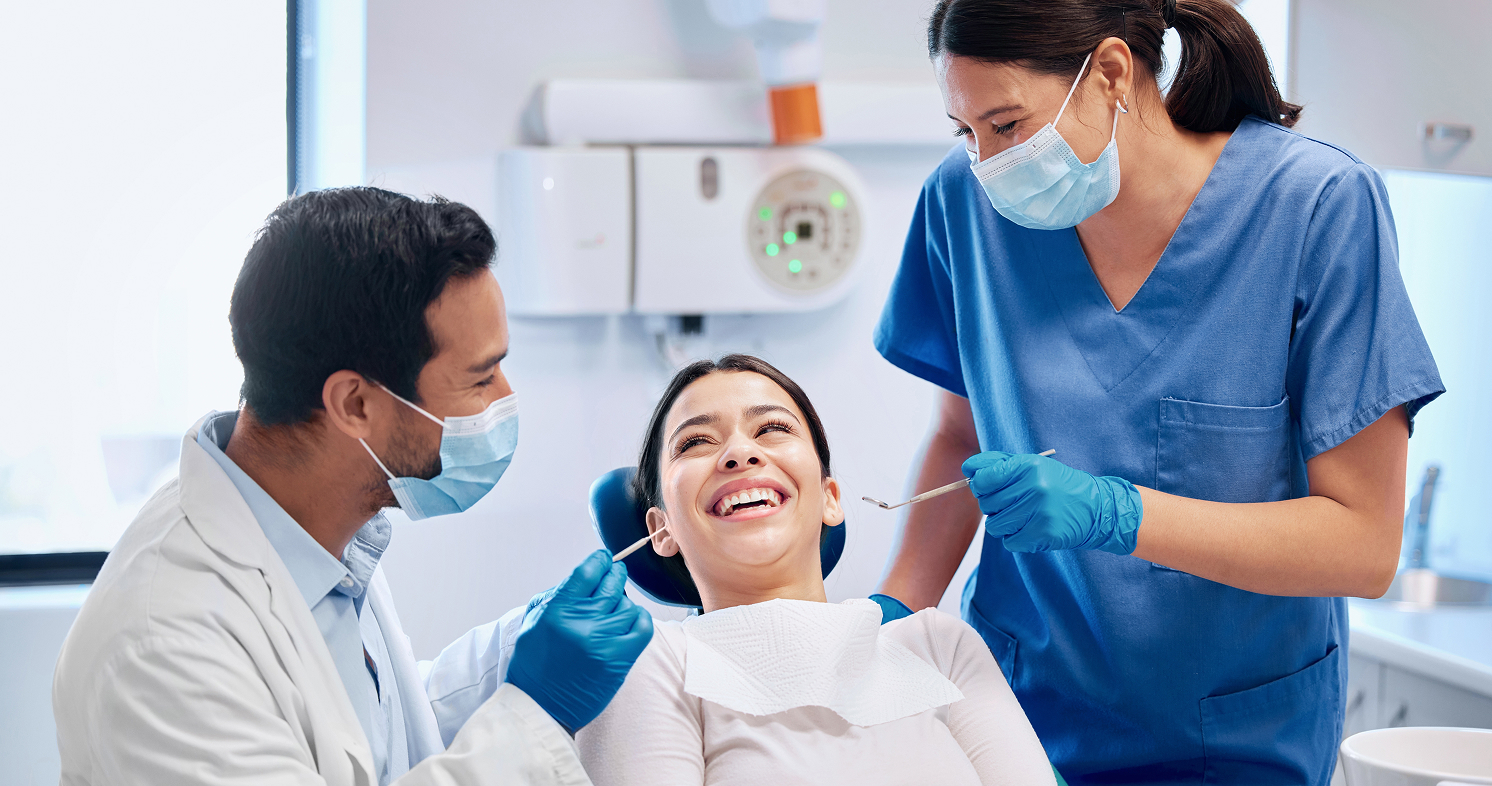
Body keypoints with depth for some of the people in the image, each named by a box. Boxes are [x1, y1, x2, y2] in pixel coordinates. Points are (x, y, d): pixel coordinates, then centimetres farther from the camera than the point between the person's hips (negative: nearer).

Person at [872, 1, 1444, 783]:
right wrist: (894, 615, -11)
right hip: (1022, 711, 3)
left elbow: (1364, 545, -18)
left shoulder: (1319, 209, -19)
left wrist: (1112, 512, -29)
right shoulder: (968, 198, -9)